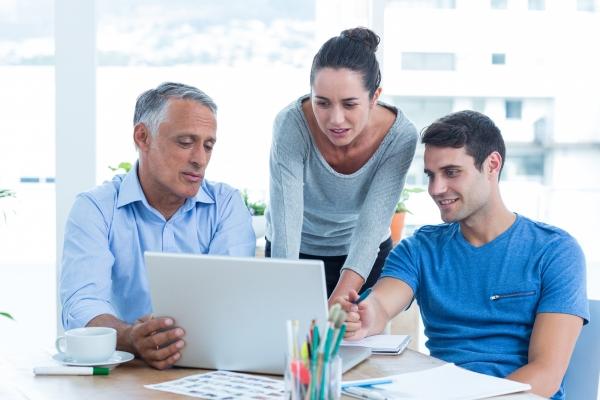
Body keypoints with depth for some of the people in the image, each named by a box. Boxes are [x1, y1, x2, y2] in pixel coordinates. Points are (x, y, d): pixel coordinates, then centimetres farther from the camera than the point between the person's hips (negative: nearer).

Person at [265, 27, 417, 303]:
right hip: (298, 253, -1)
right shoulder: (291, 124, -29)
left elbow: (371, 228, -30)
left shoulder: (400, 137, -25)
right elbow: (286, 225, -35)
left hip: (366, 257, 1)